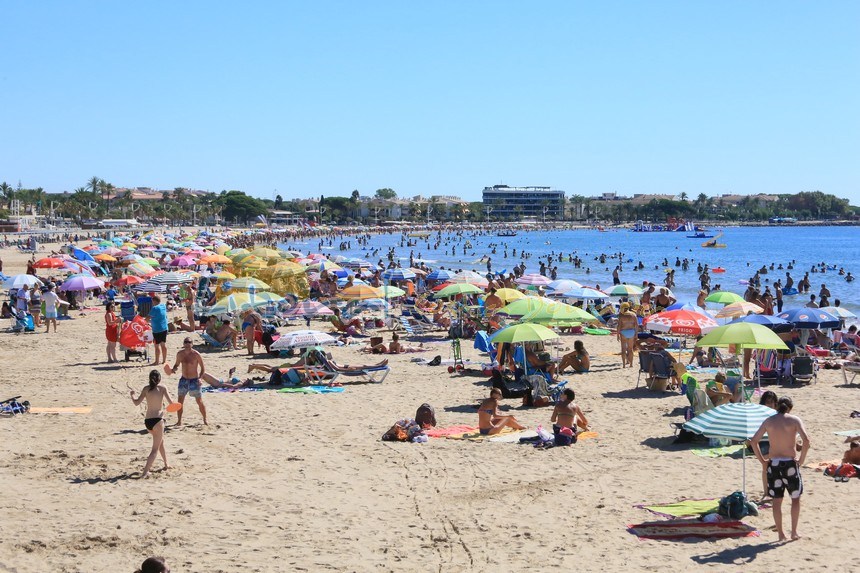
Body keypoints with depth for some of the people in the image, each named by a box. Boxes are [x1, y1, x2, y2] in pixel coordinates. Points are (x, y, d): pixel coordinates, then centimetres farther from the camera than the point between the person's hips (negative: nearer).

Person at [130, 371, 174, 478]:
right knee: (155, 448, -3)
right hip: (157, 420, -5)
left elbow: (136, 403, 5)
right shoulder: (162, 388, -3)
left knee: (160, 442, 28)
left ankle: (166, 464, 41)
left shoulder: (146, 389, 5)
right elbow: (171, 402, -8)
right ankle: (146, 471, -20)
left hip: (147, 421, 5)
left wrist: (131, 394, 23)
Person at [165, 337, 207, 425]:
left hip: (194, 380, -4)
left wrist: (200, 377, -21)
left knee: (200, 402, 3)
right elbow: (176, 364, 14)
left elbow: (203, 367, -8)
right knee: (180, 402, 2)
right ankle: (179, 421, 14)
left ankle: (205, 420, 17)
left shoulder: (196, 354, -13)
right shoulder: (180, 354, -1)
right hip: (183, 379, 4)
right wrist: (172, 369, -8)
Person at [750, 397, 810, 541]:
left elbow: (754, 441, 2)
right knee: (795, 498, 14)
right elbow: (806, 440, -16)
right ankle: (794, 532, 15)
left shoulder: (768, 421, 5)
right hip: (790, 463, -2)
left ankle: (780, 533, 13)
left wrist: (762, 460, 6)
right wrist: (801, 459, -6)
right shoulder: (794, 420, -3)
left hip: (773, 463, 2)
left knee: (777, 500, 10)